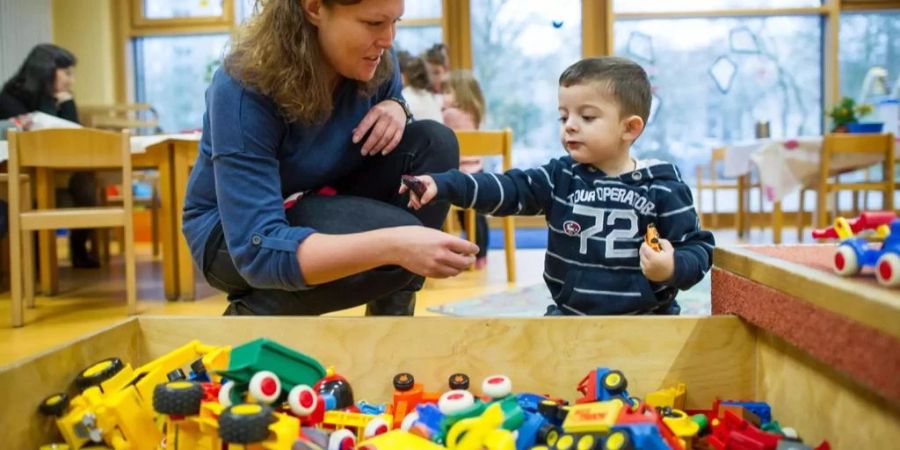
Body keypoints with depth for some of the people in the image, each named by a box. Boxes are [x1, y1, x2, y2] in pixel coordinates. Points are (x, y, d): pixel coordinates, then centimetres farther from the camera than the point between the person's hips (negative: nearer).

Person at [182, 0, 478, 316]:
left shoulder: (375, 61, -14)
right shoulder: (244, 89, -30)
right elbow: (259, 249, -37)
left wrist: (396, 108, -18)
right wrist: (394, 245, -50)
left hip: (320, 206, 6)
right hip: (235, 235, -6)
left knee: (434, 142, -17)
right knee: (393, 243, -31)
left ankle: (390, 312, -10)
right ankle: (252, 313, -9)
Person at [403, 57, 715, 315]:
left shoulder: (662, 188, -5)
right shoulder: (561, 177, 2)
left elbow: (698, 248, -2)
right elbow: (507, 189, -8)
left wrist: (673, 268, -25)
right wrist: (442, 185, -21)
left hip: (646, 317, -2)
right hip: (570, 314, 3)